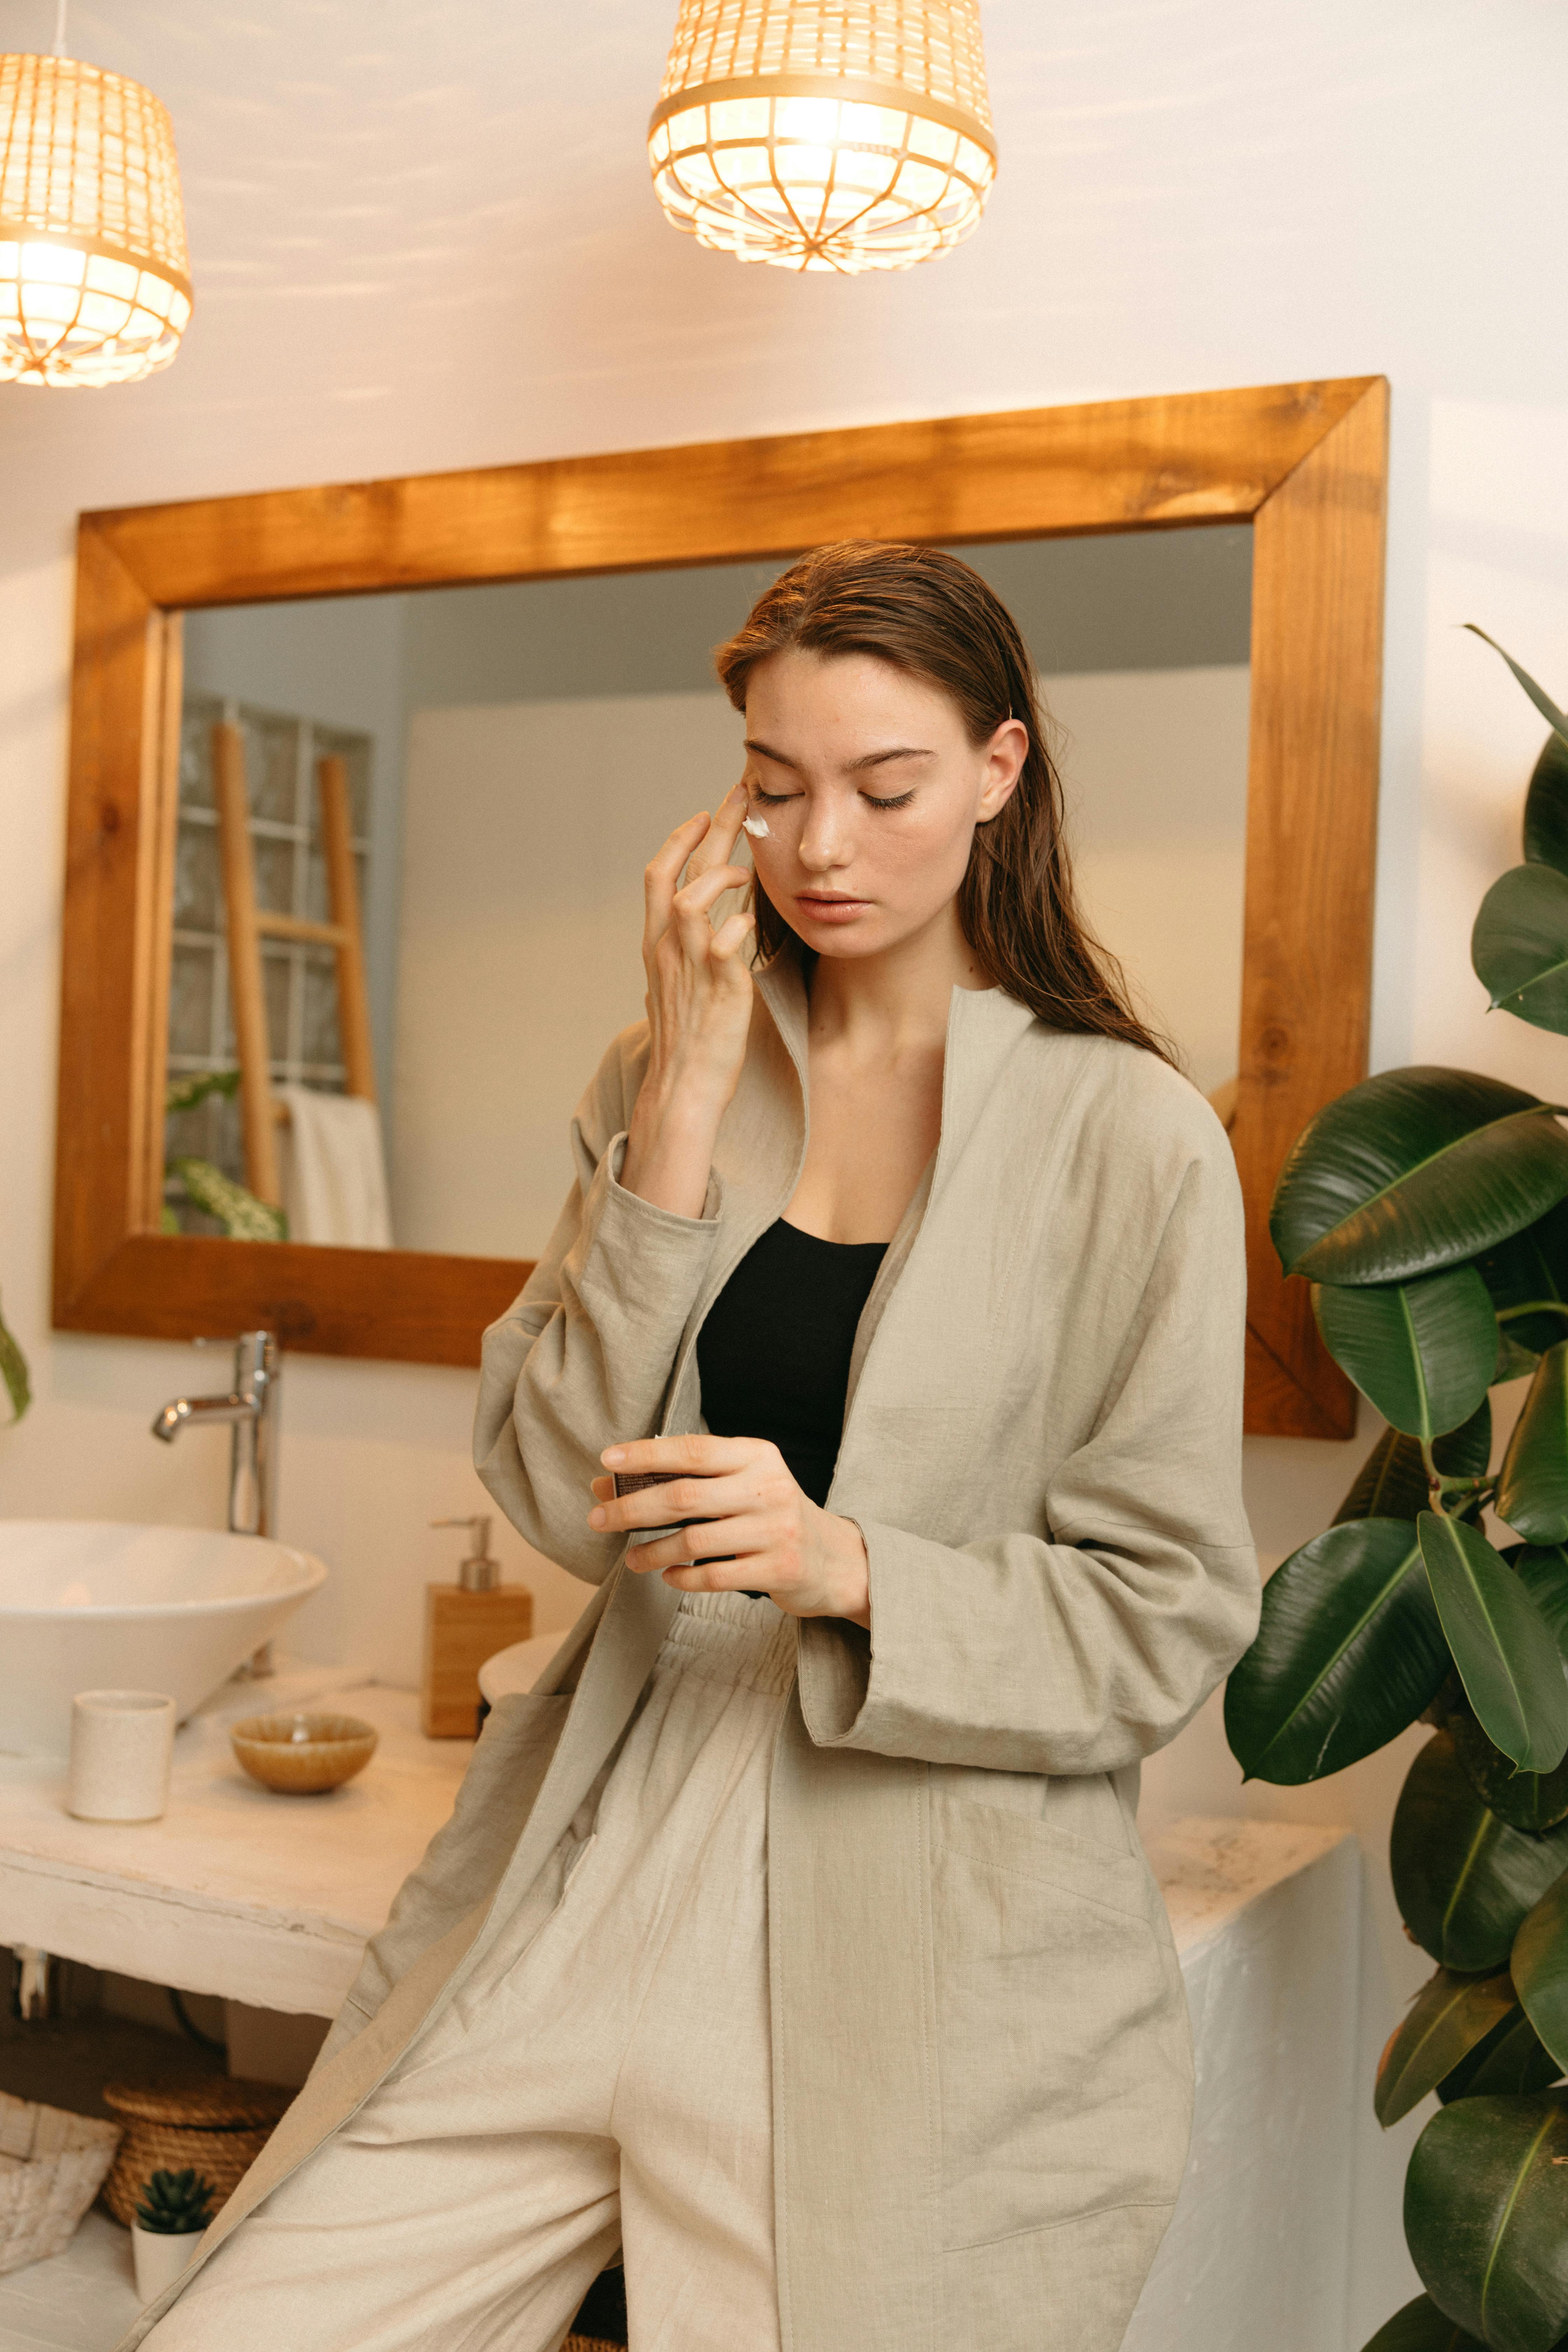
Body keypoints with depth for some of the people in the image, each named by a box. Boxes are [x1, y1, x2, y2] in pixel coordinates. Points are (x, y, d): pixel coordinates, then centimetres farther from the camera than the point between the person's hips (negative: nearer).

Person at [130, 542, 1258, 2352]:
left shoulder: (1133, 1139, -5)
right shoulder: (666, 1076, 7)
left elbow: (1165, 1625, -4)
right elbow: (554, 1493, -3)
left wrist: (846, 1564, -21)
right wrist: (687, 1101, -10)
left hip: (907, 1969, -3)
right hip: (592, 1890, 4)